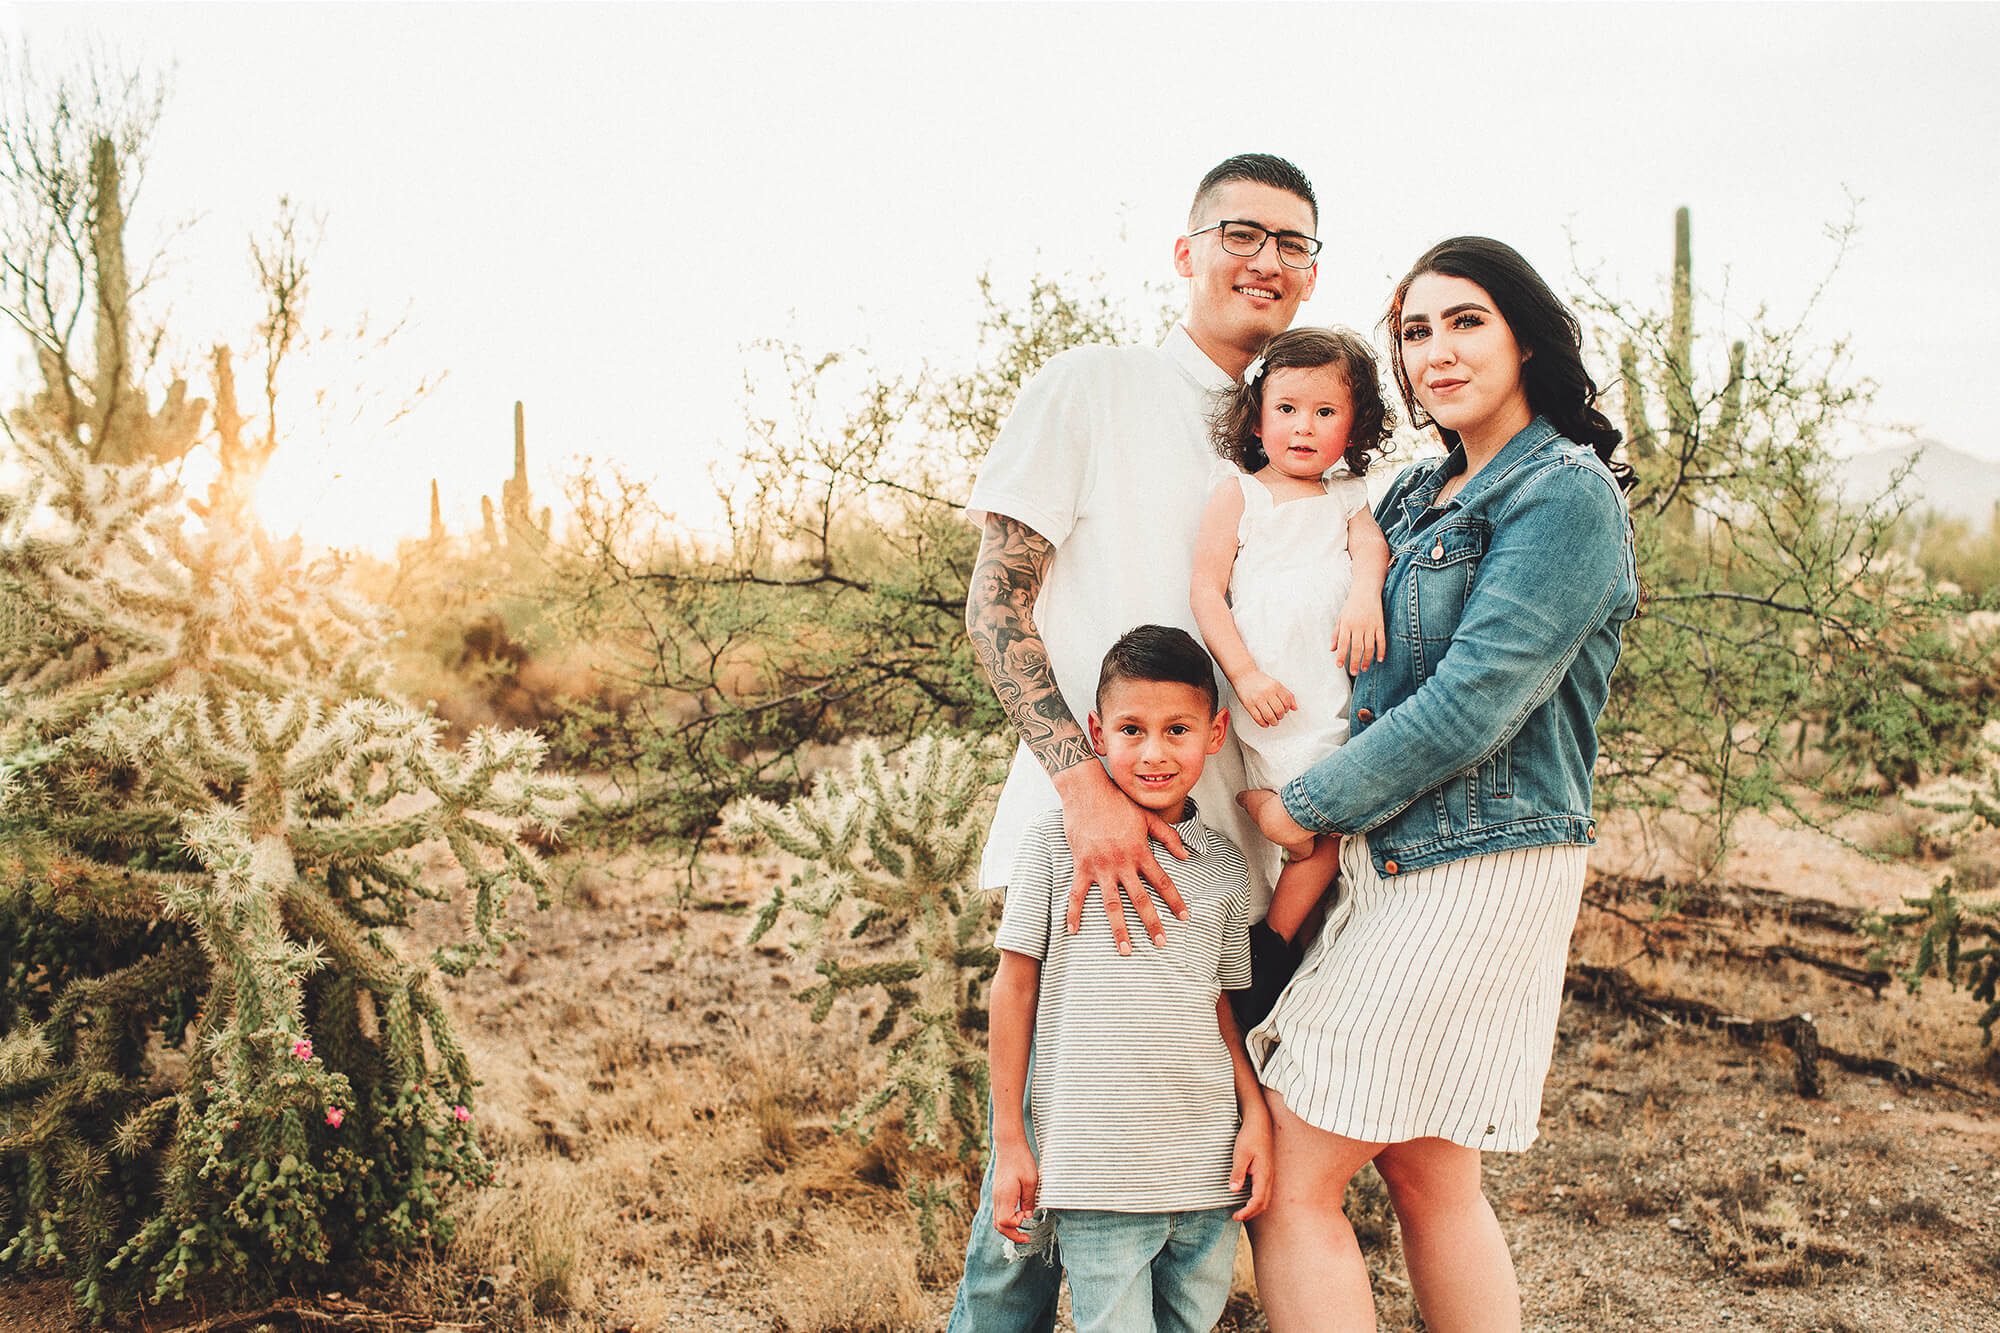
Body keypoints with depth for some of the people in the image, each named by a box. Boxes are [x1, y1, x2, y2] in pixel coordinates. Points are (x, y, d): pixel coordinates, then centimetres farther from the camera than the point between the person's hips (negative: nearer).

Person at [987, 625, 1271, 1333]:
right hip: (1093, 1167, -4)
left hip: (1207, 1168, 4)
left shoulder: (1226, 868, 8)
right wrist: (1010, 1139, 2)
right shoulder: (1057, 839, -2)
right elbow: (1015, 986, 2)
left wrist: (1257, 1115, 5)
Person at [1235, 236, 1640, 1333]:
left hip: (1475, 871, -9)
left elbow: (1470, 707, -19)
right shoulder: (1420, 494, 15)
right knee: (1426, 1174, 15)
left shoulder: (1566, 495, -12)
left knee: (1288, 1177, -5)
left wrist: (1306, 805, -11)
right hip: (1390, 860, 9)